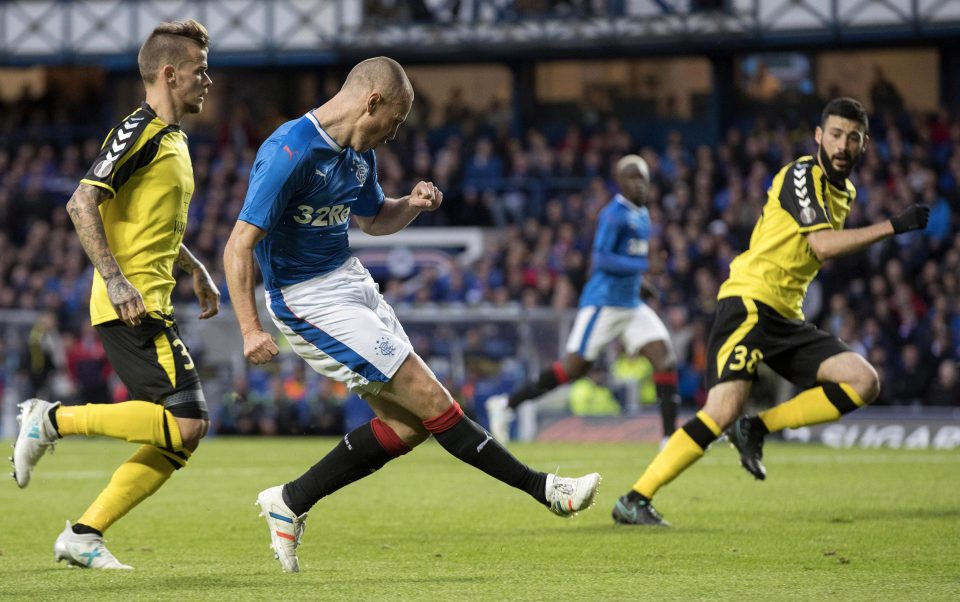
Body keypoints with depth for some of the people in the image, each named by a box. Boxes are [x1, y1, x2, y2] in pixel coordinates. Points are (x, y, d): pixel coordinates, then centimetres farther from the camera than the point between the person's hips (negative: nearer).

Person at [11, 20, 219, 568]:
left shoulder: (173, 138, 20)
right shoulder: (140, 132, -11)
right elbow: (83, 203, -20)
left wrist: (197, 270, 27)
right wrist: (116, 279, -25)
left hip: (152, 306, 10)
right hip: (132, 306, -10)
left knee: (183, 432, 4)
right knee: (186, 423, -18)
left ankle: (85, 534, 6)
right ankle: (54, 419, -7)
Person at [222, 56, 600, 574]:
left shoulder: (358, 153, 7)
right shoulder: (290, 153, -22)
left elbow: (374, 220, 25)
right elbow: (239, 246, -23)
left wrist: (412, 205, 2)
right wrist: (250, 329, -30)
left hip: (352, 284, 10)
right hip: (310, 302, -10)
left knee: (406, 424, 4)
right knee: (431, 401, -9)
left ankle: (290, 503, 14)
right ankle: (542, 488, -3)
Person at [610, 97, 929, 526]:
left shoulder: (846, 192, 17)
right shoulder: (802, 174, -10)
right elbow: (822, 244, -22)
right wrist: (892, 226, -23)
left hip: (785, 317, 8)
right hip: (749, 301, -8)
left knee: (864, 383, -7)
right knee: (723, 411, -23)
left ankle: (756, 430, -4)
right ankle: (634, 500, -17)